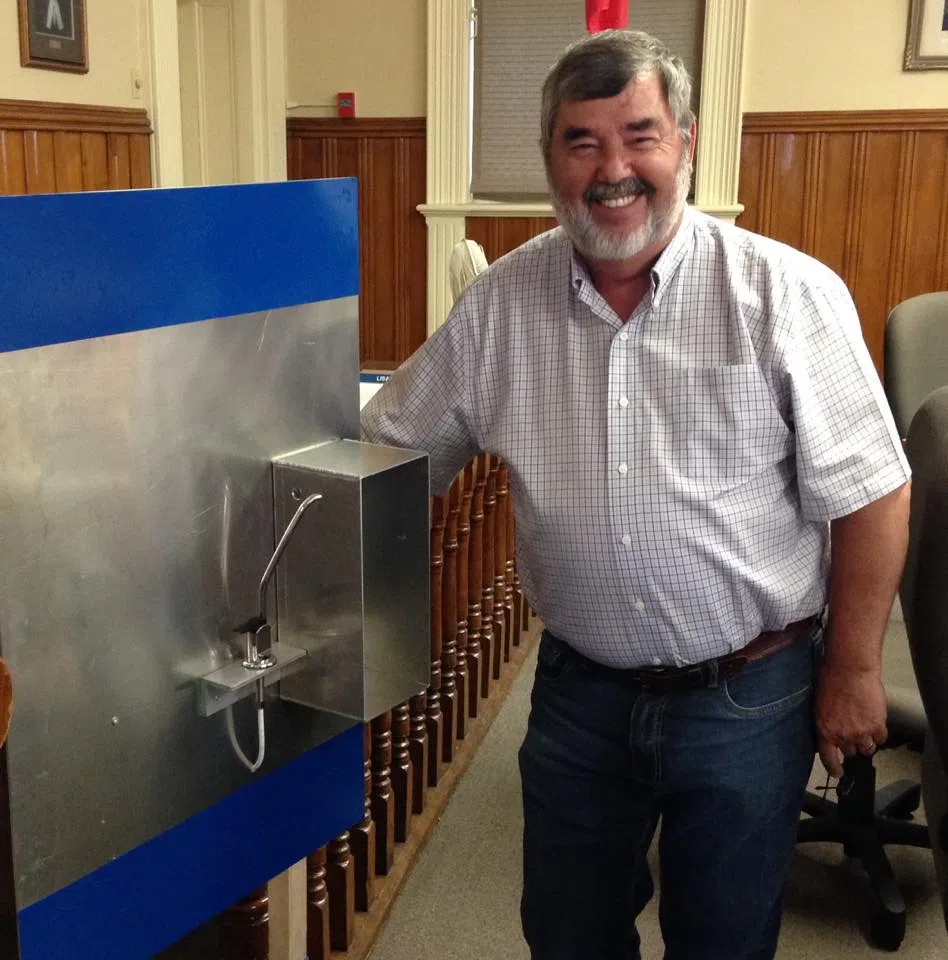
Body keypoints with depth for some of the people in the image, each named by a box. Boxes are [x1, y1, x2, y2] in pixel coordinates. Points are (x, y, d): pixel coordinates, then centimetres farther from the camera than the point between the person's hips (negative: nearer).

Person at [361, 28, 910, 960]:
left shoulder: (786, 294, -14)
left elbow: (865, 493, -9)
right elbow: (386, 457, 5)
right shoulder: (499, 301, -4)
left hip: (746, 696, -2)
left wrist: (853, 669, -7)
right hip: (579, 691, 3)